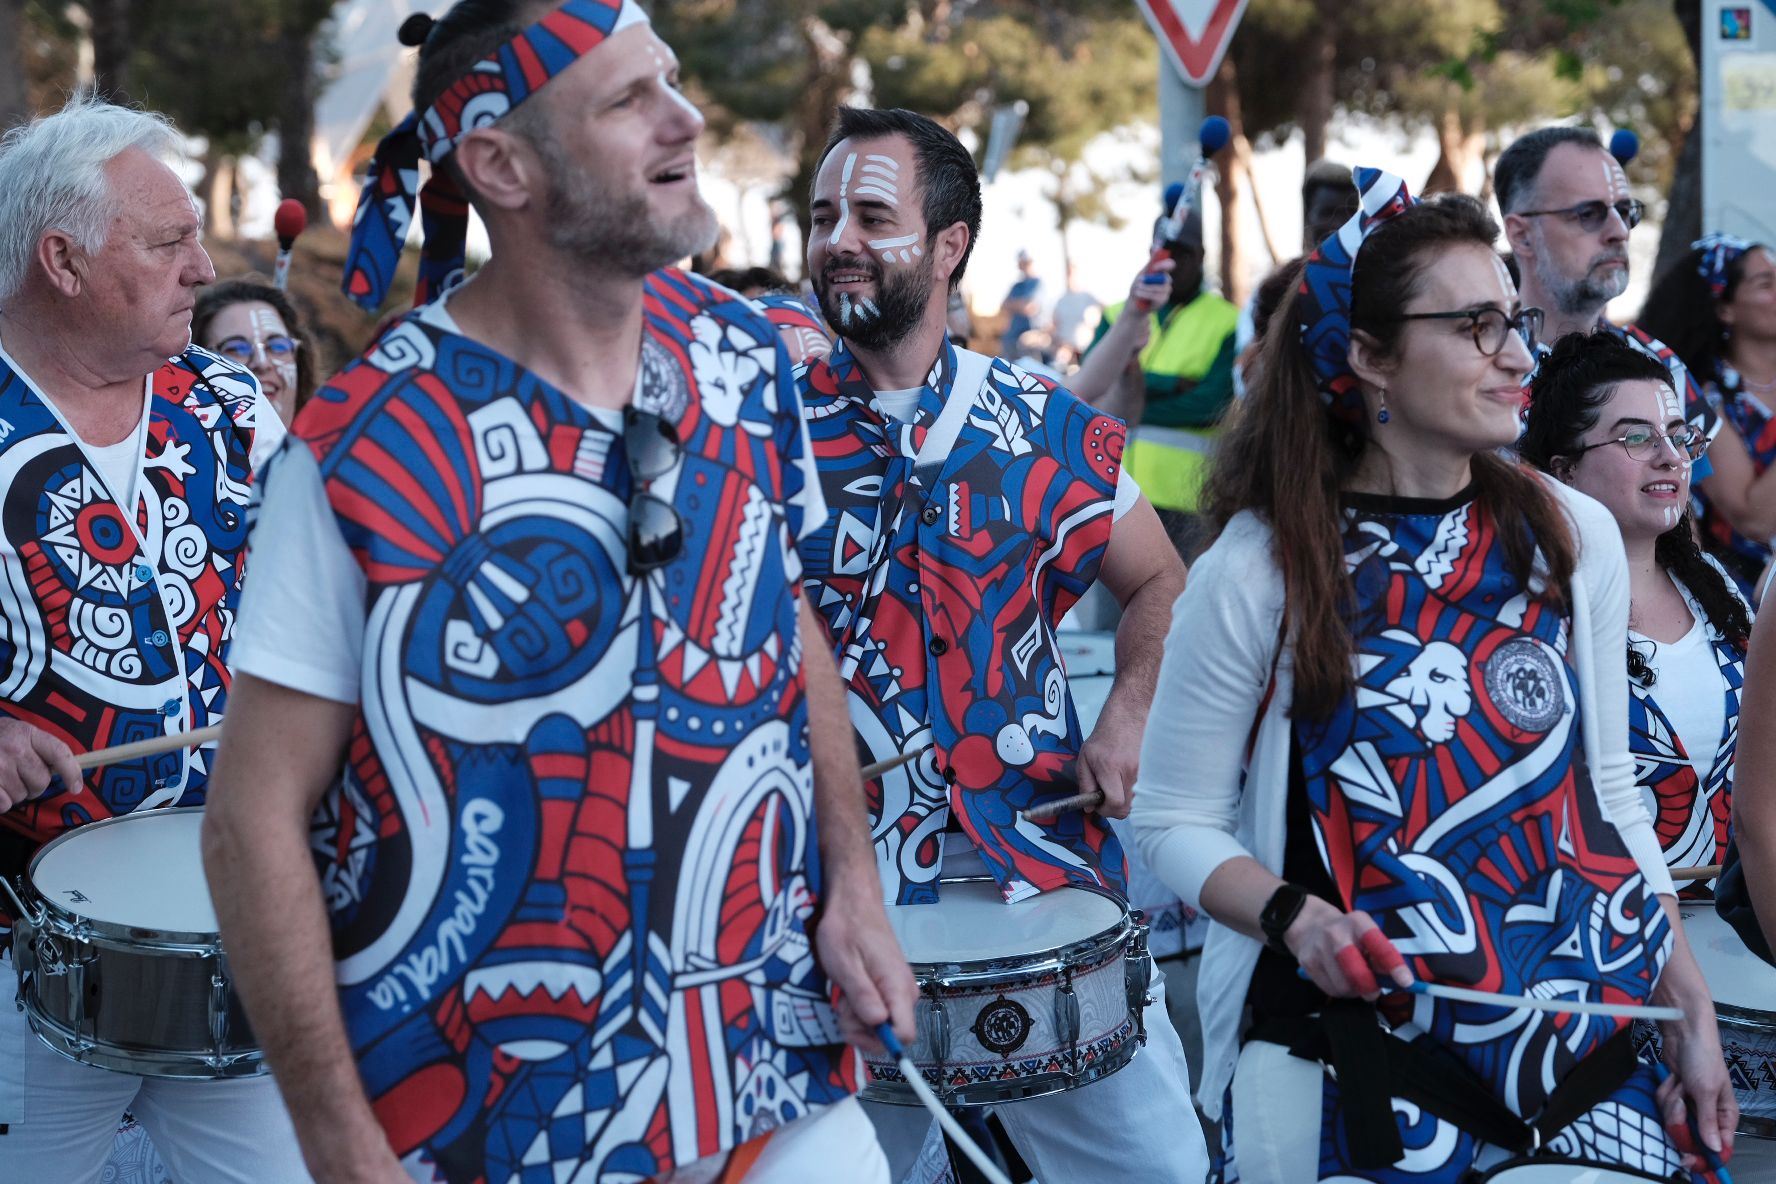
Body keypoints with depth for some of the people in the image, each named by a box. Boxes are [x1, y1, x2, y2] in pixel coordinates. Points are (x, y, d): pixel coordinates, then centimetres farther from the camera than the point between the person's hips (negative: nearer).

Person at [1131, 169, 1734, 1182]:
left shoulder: (1575, 538, 2)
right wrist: (1292, 917, -20)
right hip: (1359, 1046, -4)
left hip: (1586, 1041, 4)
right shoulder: (1259, 569, -9)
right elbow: (1175, 820, -3)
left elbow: (1608, 794, 10)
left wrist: (1693, 1012, 10)